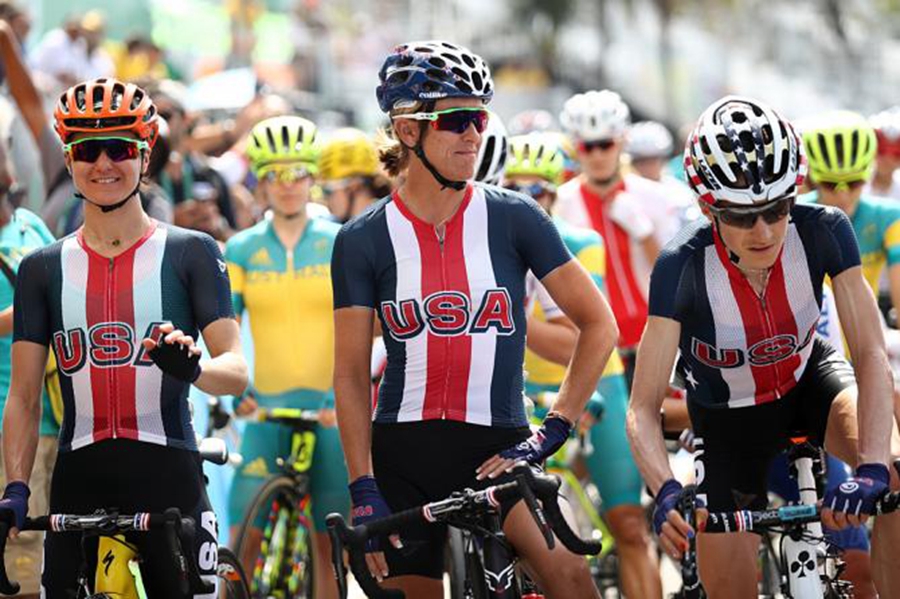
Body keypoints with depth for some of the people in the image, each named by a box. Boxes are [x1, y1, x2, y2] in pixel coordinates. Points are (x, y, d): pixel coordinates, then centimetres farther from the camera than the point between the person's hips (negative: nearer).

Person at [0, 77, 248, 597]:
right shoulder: (43, 268, 12)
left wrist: (193, 367, -27)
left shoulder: (192, 253, 4)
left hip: (168, 475, -2)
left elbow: (237, 371, -4)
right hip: (79, 480, 2)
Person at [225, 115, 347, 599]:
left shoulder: (341, 245, 3)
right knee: (245, 537, -11)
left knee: (328, 541, 5)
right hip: (266, 407, 0)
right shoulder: (241, 250, 6)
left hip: (329, 408, 0)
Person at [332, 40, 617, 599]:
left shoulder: (513, 218, -1)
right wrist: (364, 491, -7)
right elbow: (351, 374, 2)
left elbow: (599, 325, 1)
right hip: (403, 453, 1)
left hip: (497, 448, -1)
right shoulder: (363, 240, 1)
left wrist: (553, 429, -7)